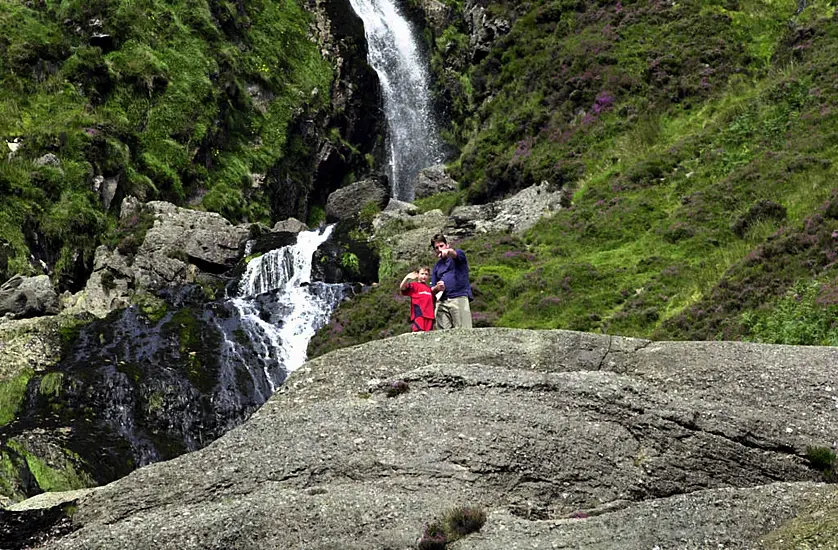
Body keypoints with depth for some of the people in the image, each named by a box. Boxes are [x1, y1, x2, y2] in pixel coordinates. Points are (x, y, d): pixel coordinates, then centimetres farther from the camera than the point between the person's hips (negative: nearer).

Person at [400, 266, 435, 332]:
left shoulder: (430, 289, 23)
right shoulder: (414, 285, 4)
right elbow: (401, 288, -12)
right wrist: (407, 278, -30)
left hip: (429, 316, 7)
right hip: (418, 315, -7)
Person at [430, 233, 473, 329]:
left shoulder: (459, 254, 11)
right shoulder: (437, 266, 24)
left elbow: (455, 253, -16)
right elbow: (432, 290, 24)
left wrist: (448, 251, -40)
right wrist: (437, 288, 0)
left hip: (459, 298, -5)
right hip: (442, 302, 5)